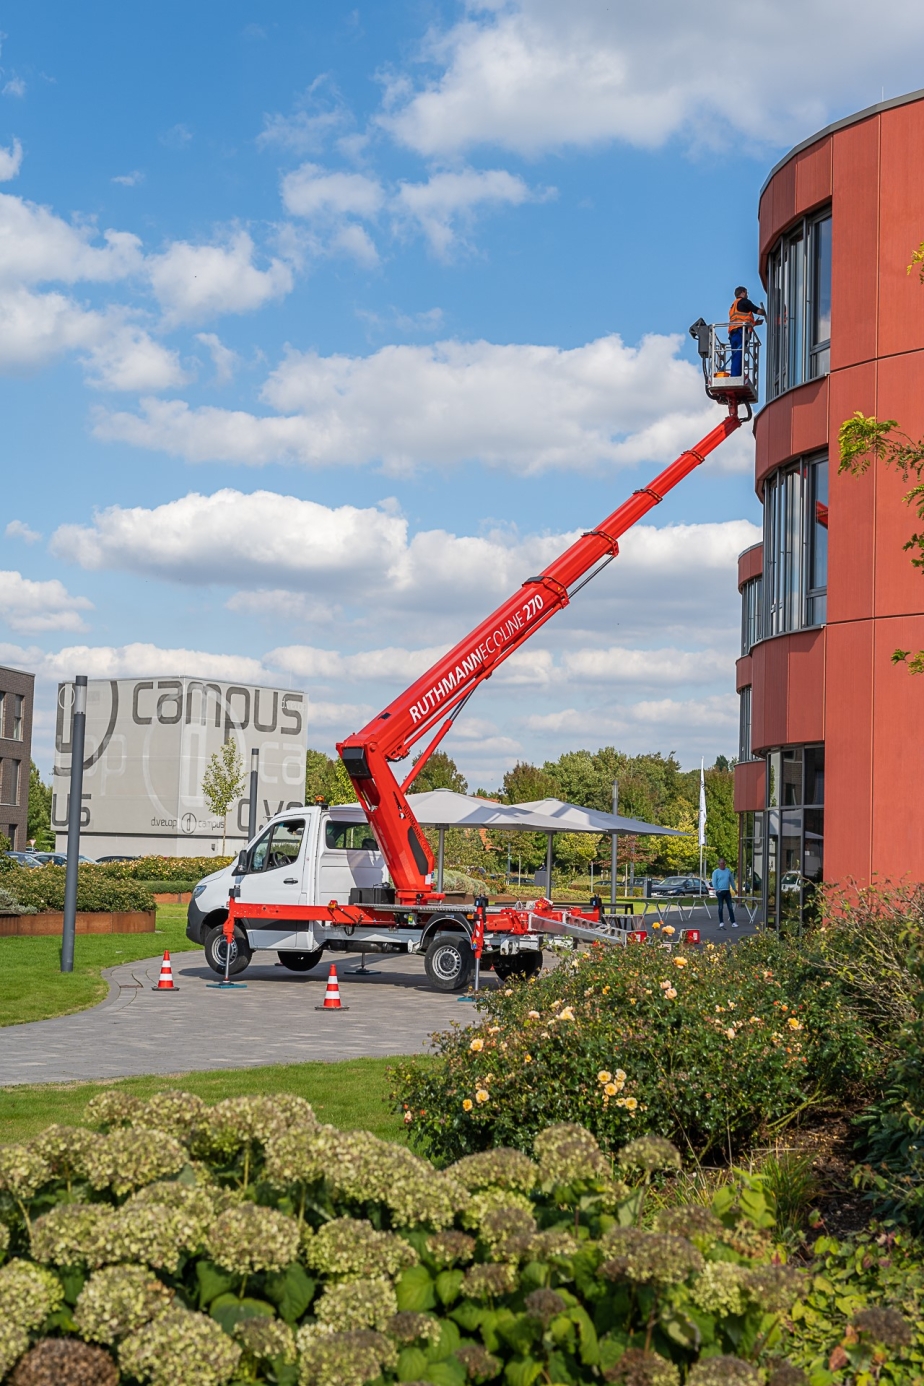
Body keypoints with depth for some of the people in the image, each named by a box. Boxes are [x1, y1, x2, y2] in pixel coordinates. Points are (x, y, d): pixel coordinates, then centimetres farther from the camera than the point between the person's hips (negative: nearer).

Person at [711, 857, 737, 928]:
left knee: (730, 907, 1)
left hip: (727, 891, 4)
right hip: (720, 891, -4)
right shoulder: (716, 872, -2)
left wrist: (734, 889, 19)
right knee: (721, 907, -2)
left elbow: (732, 880, 18)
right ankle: (721, 923, 3)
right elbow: (714, 882, -6)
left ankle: (733, 922, 2)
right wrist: (717, 890, -12)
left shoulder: (728, 871, 11)